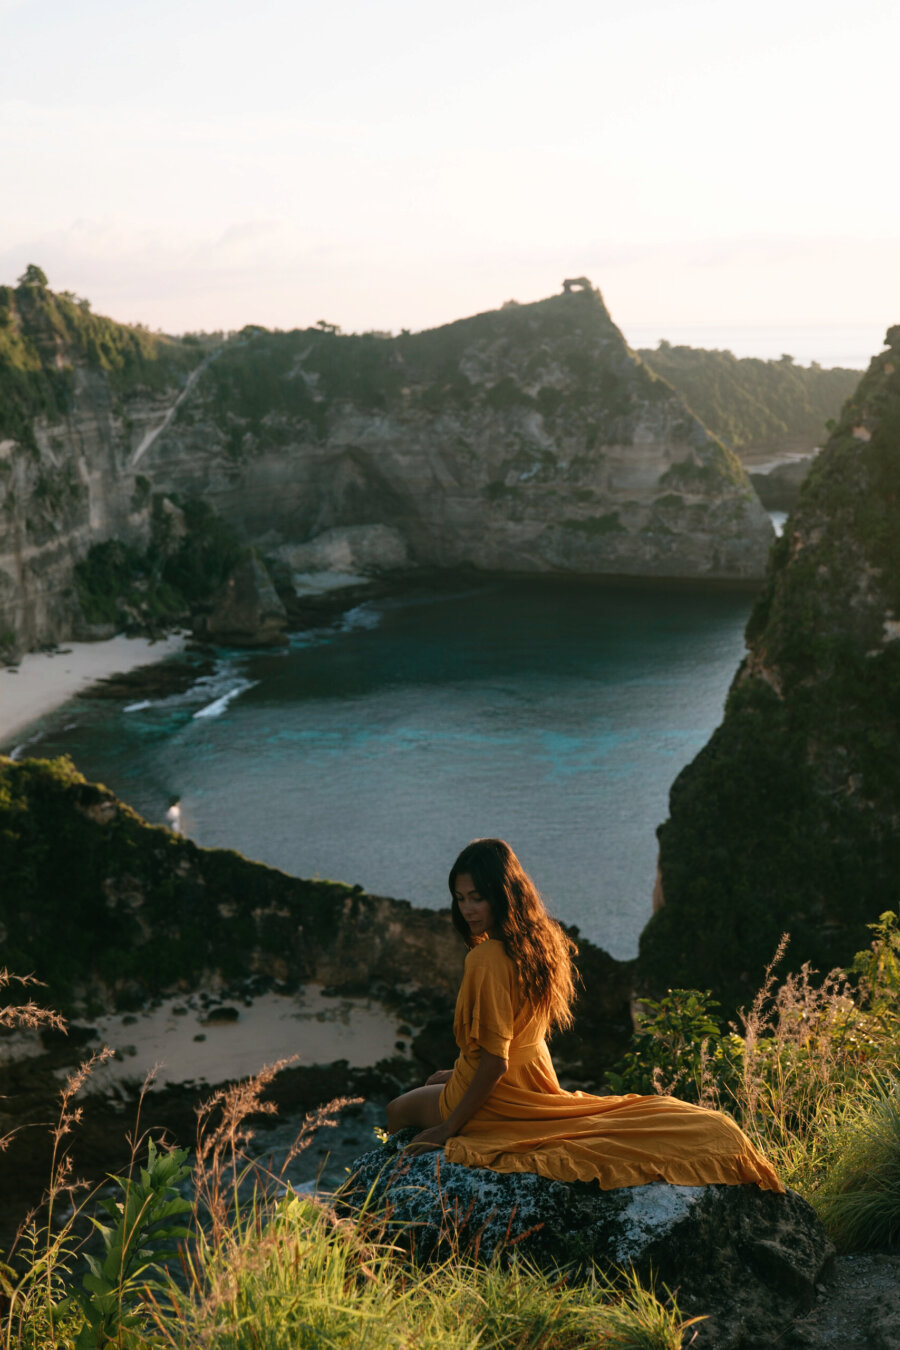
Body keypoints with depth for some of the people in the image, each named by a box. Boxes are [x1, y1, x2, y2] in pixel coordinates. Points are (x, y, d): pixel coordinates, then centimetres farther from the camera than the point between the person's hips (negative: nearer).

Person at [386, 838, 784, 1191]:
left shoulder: (486, 959, -29)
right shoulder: (541, 941, -1)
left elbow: (494, 1062, -27)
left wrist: (448, 1129, -19)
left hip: (496, 1104, -7)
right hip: (535, 1082, 7)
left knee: (397, 1110, 21)